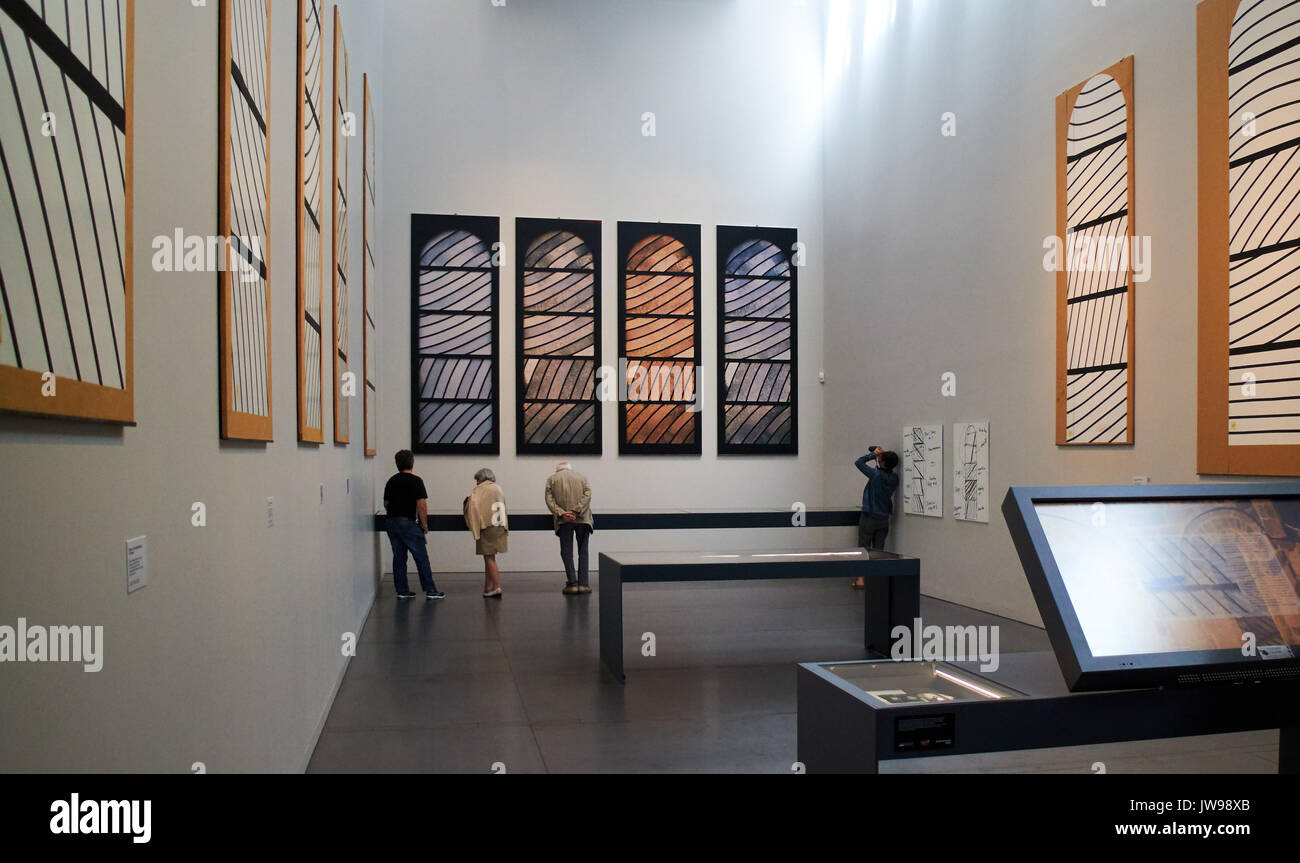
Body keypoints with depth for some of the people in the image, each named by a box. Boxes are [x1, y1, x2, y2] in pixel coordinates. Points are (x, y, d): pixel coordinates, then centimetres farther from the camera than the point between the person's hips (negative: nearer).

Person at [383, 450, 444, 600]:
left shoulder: (391, 481, 10)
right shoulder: (415, 481, -10)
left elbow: (386, 503, 15)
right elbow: (421, 505, -15)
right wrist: (424, 524, -7)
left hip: (391, 522, 6)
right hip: (409, 523, -6)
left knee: (398, 557, 10)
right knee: (421, 558, 0)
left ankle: (402, 591, 12)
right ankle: (430, 591, 3)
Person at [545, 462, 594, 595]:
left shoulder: (551, 479, 13)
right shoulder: (582, 477, 17)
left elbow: (549, 500, -1)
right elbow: (587, 495, 0)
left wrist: (561, 513, -11)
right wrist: (576, 511, -10)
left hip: (564, 521, -1)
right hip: (583, 519, 1)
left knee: (567, 552, 3)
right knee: (583, 552, 7)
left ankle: (572, 584, -4)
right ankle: (583, 584, 3)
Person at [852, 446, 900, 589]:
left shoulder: (876, 474, -19)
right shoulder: (894, 478, -3)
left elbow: (858, 463, -10)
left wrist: (873, 454, 0)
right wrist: (880, 454, 7)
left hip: (869, 517, -5)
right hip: (884, 518, 5)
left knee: (864, 548, 3)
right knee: (879, 549, 9)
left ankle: (861, 579, 2)